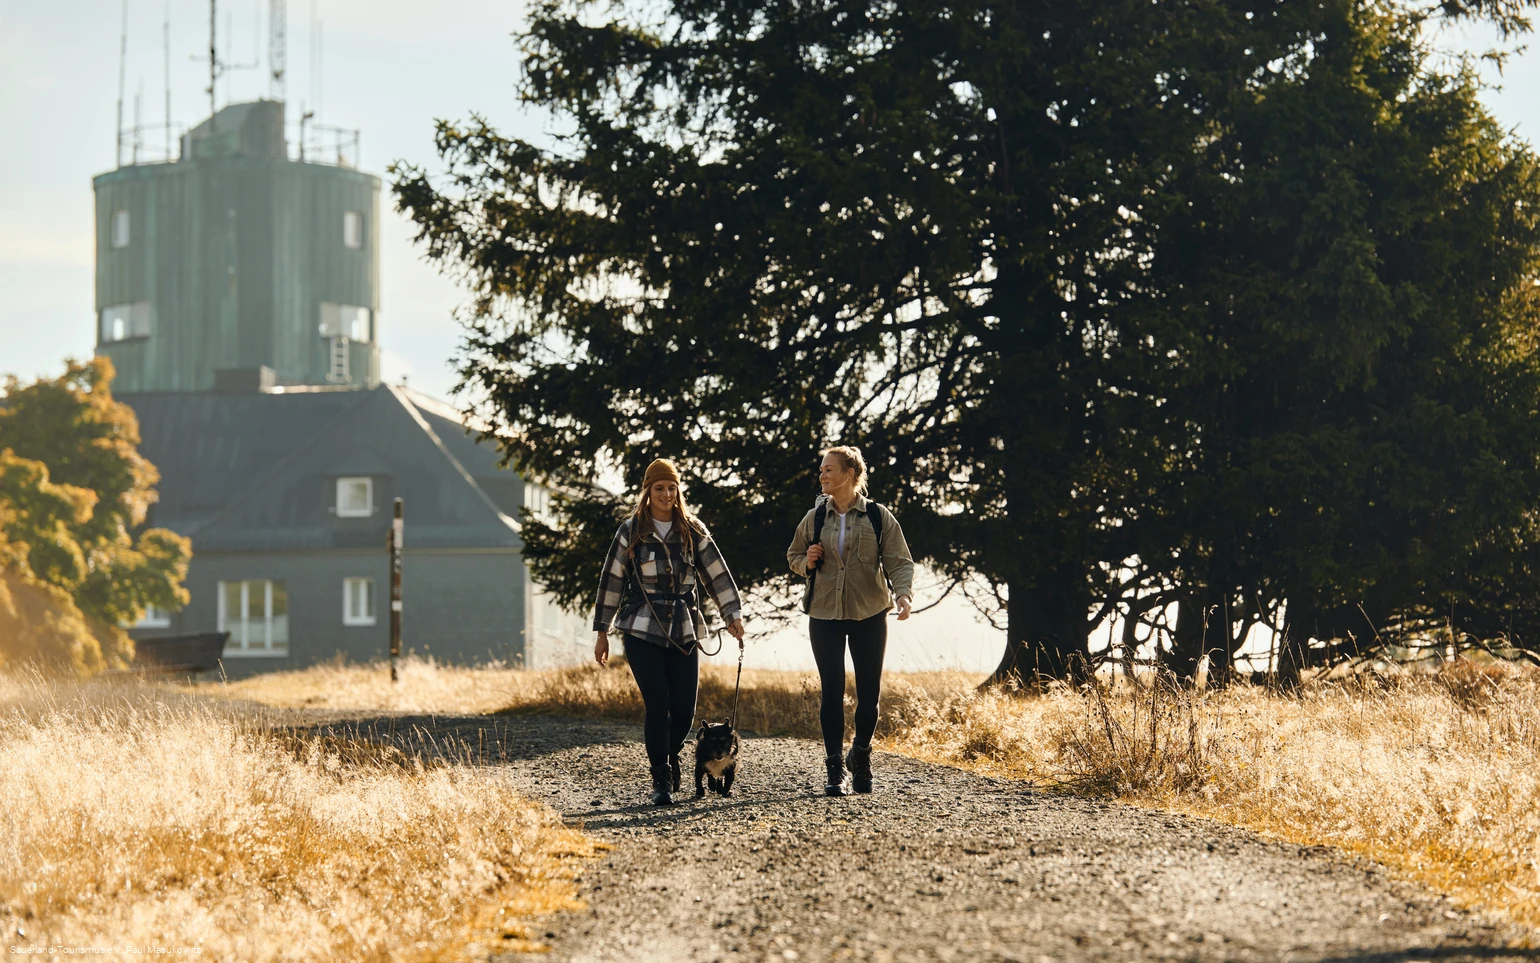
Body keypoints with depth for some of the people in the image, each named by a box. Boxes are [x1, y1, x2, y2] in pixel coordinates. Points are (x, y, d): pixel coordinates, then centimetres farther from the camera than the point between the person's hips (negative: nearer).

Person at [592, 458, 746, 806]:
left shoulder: (693, 531, 8)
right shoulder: (631, 532, 2)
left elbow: (717, 574, 6)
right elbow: (611, 581, 4)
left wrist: (732, 614, -5)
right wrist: (602, 631, 3)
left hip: (683, 633, 2)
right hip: (642, 632, -2)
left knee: (684, 710, -2)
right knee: (658, 705, -12)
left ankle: (668, 760, 26)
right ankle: (661, 780, -3)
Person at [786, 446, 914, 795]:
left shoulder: (878, 517, -2)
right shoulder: (815, 518, 6)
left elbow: (899, 561, -5)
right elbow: (794, 555, 19)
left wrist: (903, 593, -24)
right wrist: (807, 561, -5)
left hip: (869, 615, -1)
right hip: (825, 614, 1)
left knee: (869, 691, 2)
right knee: (832, 691, -3)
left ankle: (861, 755, 26)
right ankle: (835, 769, 4)